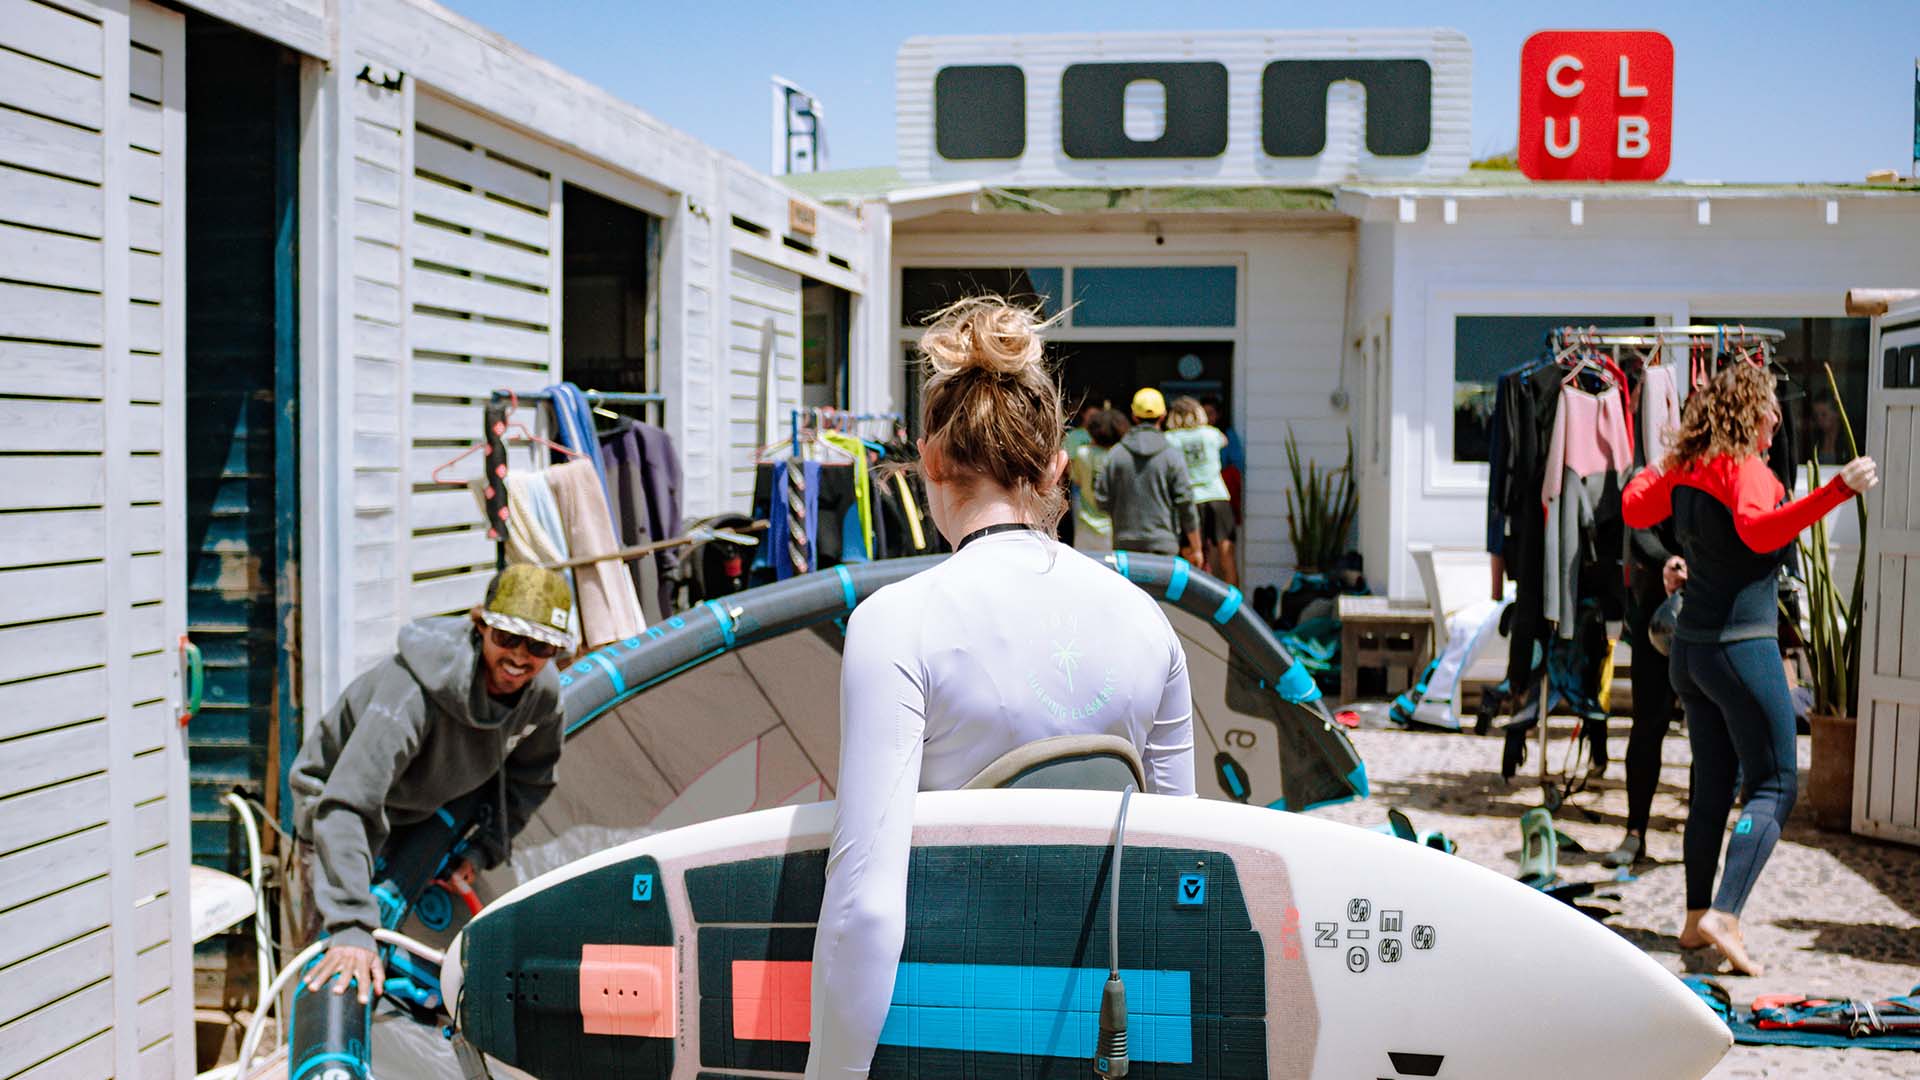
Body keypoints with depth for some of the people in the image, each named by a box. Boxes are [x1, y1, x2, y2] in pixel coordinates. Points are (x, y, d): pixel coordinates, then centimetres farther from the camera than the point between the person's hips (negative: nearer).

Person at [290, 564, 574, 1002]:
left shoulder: (543, 692, -21)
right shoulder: (414, 693, -43)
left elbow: (528, 779, 1)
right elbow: (346, 806, -48)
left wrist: (484, 850, -10)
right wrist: (352, 927, -54)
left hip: (431, 812, 6)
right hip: (341, 805, -6)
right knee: (341, 971, -11)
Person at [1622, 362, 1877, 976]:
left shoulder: (1684, 471, 8)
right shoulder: (1745, 468, -14)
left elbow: (1634, 509, 25)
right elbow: (1759, 530, -33)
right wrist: (1838, 490, -39)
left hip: (1688, 647, 8)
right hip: (1741, 646, -8)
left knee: (1712, 785, 16)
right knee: (1774, 786, -2)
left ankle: (1696, 917, 19)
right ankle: (1724, 915, -16)